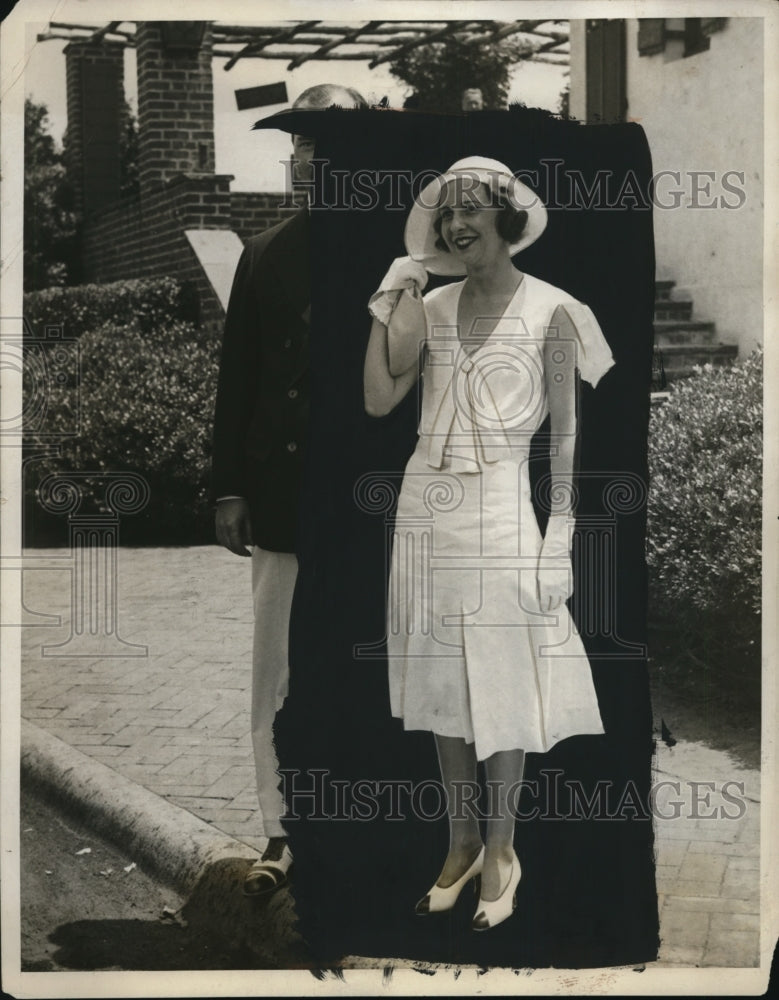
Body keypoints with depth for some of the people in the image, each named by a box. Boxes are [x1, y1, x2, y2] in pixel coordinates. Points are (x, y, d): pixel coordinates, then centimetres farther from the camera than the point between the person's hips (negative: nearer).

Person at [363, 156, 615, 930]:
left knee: (502, 683, 3)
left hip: (500, 510, -4)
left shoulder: (550, 312, -5)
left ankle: (500, 851, 19)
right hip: (427, 508, 5)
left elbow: (565, 431, -5)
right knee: (442, 682, 11)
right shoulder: (431, 307, 7)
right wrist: (385, 307, -3)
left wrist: (560, 533, -9)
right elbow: (378, 400, 1)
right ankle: (461, 843, 25)